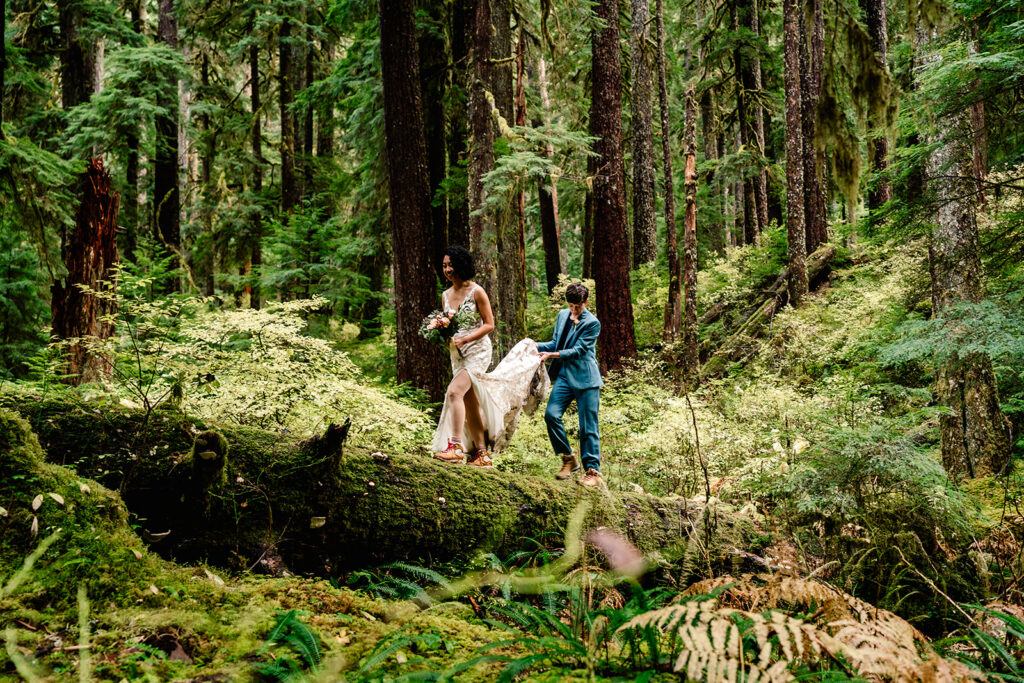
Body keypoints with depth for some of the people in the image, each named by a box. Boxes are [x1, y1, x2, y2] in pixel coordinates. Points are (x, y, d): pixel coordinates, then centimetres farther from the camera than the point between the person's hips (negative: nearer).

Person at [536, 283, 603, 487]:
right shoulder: (563, 316, 13)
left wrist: (552, 355, -19)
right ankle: (568, 460, 5)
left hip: (585, 378, -5)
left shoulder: (592, 323, -6)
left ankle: (592, 470, 5)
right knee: (551, 414, -12)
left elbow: (578, 350, -12)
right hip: (564, 375, 5)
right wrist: (535, 346, 4)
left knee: (588, 426, -4)